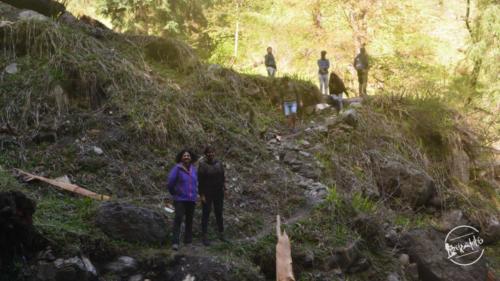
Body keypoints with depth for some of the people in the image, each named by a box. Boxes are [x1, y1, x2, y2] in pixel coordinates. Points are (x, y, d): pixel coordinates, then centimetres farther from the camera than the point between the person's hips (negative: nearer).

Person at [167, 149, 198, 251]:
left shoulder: (193, 169, 7)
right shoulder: (177, 168, -11)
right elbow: (170, 182, -9)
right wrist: (174, 193, 3)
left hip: (191, 199, 6)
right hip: (180, 199, -6)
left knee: (189, 220, 11)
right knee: (178, 219, -16)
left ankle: (188, 239, 23)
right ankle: (175, 242, -17)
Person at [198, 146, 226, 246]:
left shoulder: (218, 163, 3)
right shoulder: (202, 165, -11)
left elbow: (222, 177, 9)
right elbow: (200, 181, -12)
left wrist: (223, 188, 1)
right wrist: (201, 195, -14)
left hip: (218, 193, 4)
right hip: (207, 193, -4)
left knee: (219, 213, 11)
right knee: (206, 214, 1)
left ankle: (221, 234, 22)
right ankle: (205, 237, 6)